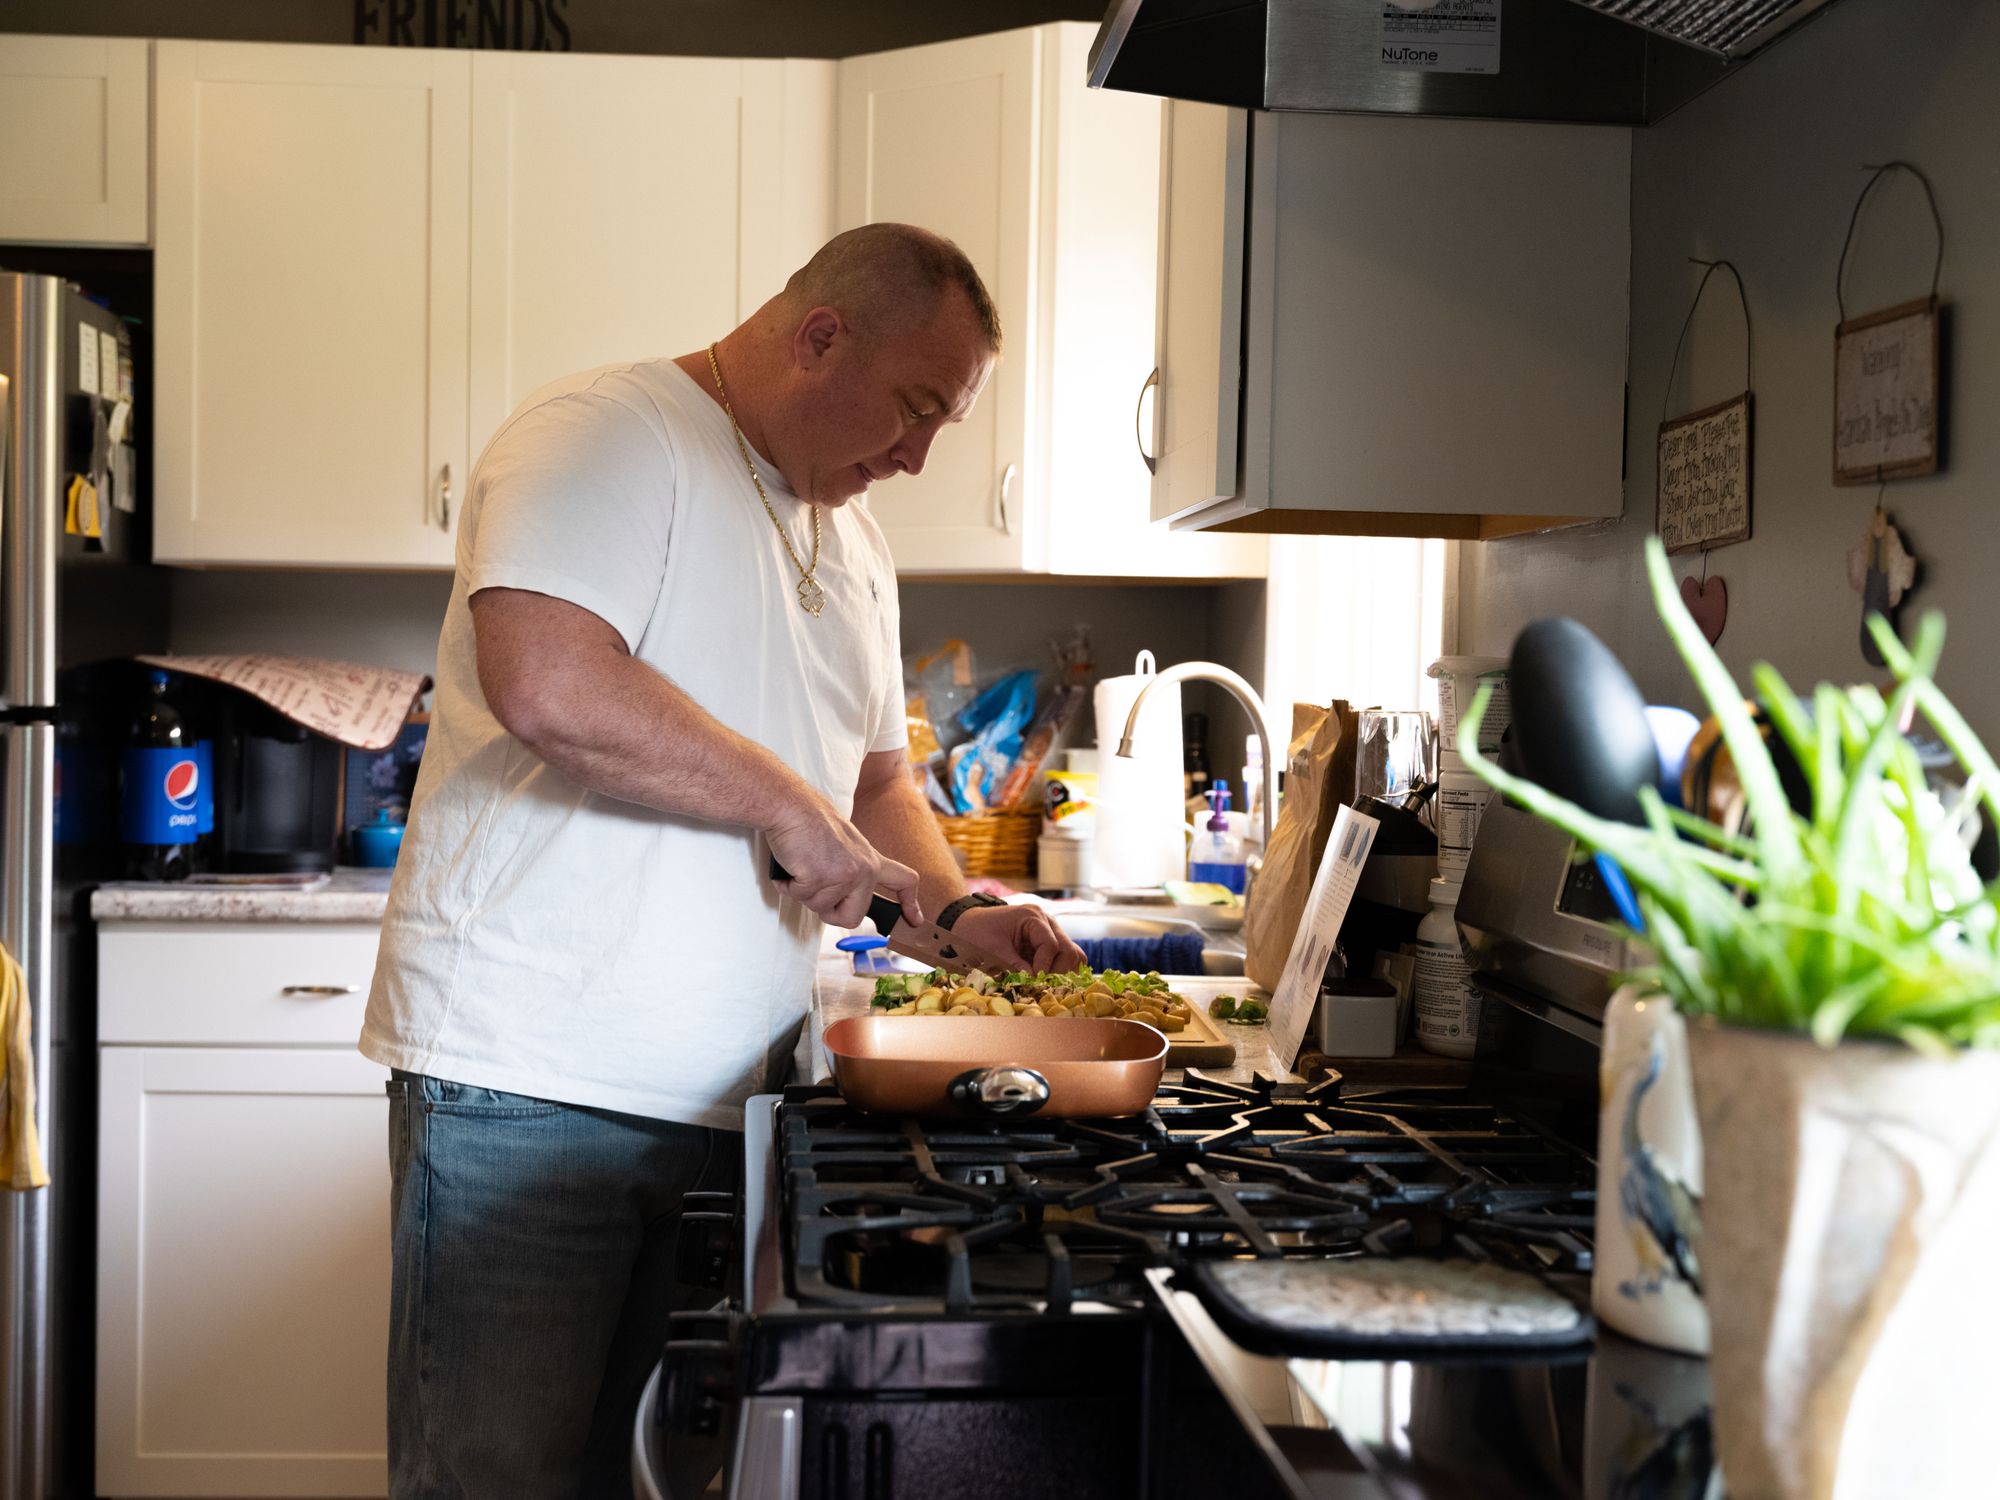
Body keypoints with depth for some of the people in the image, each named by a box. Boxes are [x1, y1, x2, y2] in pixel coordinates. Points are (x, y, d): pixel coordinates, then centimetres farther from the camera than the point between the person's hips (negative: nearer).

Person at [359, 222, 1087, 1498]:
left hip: (728, 1101, 8)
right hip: (530, 1083, -8)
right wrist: (788, 803, -18)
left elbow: (874, 775, 27)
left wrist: (956, 907, 9)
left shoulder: (852, 545, 19)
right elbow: (547, 684, -26)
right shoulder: (612, 434, -9)